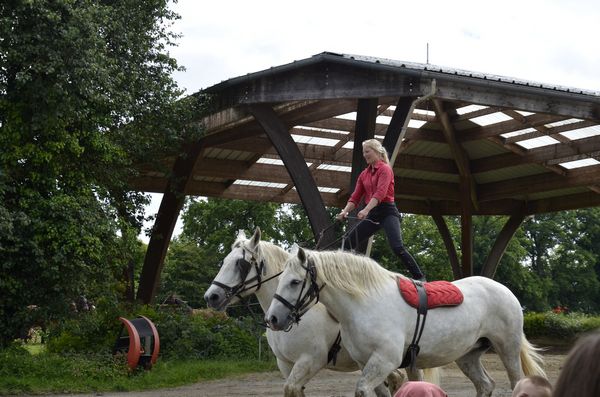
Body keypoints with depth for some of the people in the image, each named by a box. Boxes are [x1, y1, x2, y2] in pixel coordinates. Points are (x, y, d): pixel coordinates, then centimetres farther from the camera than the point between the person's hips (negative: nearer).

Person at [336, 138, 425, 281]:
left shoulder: (385, 169, -5)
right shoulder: (364, 174, 16)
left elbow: (380, 192, -20)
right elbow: (355, 196, 10)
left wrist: (366, 210, -33)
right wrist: (345, 211, -9)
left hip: (387, 212, -8)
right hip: (372, 214, 8)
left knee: (397, 247, -23)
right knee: (348, 243, 4)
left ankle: (420, 278, -19)